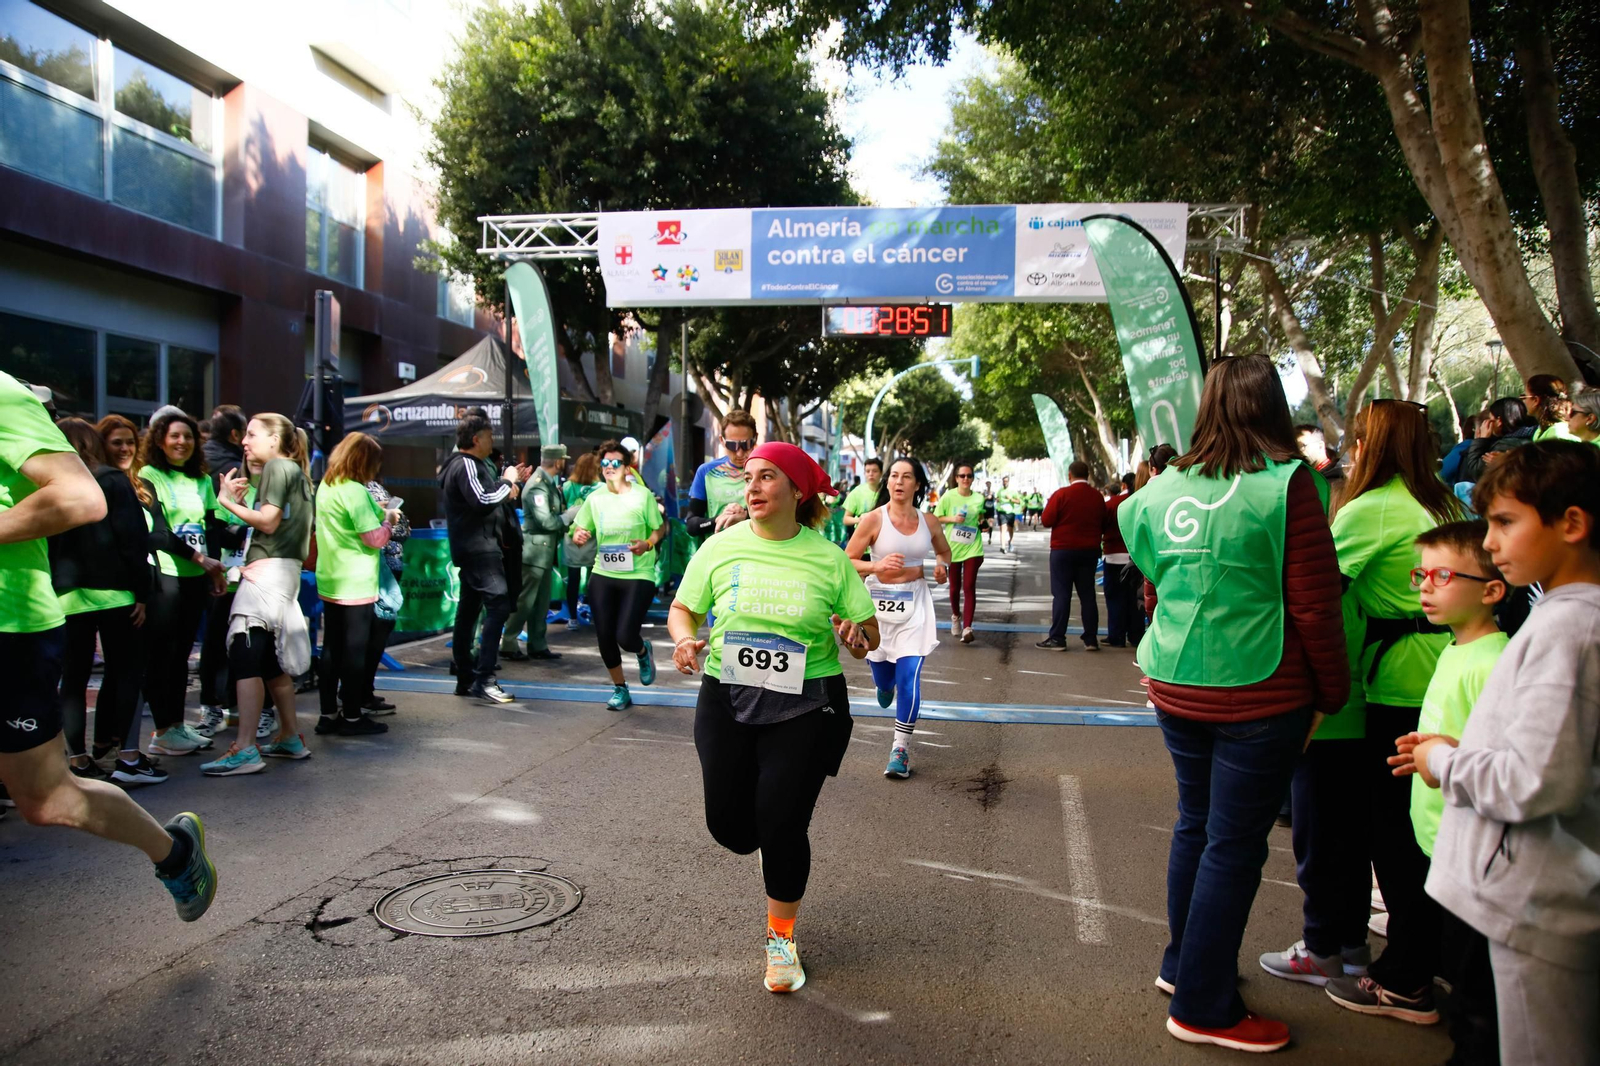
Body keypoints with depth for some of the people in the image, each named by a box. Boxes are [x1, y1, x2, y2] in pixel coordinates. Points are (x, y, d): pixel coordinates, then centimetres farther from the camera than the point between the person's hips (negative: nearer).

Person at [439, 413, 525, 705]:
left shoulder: (466, 464, 19)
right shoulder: (466, 465, -13)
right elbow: (482, 501, -25)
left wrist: (505, 487, 6)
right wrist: (506, 481, -13)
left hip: (472, 549, 11)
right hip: (478, 548, -11)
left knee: (468, 611, 12)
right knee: (498, 605, -17)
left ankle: (465, 679, 18)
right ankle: (483, 679, -19)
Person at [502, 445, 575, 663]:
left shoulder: (549, 483, 11)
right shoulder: (538, 486, -18)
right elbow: (547, 521, -23)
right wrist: (571, 515, -12)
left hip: (545, 551, 10)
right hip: (535, 550, -10)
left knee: (541, 603, 13)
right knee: (524, 601, -3)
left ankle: (537, 646, 19)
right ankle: (508, 645, 5)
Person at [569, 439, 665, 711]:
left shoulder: (643, 495, -6)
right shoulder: (595, 498, 3)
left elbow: (660, 528, 1)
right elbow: (579, 532, 6)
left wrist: (648, 543, -19)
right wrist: (579, 536, -17)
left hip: (638, 576, -4)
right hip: (603, 575, 4)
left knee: (625, 637, -12)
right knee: (604, 636, 3)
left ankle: (643, 651, 28)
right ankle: (620, 689, 25)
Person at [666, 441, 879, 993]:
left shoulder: (828, 559, -2)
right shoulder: (720, 547, 0)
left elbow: (870, 632, 2)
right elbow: (682, 608, 9)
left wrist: (856, 636, -22)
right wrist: (684, 639, -13)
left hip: (805, 707, -2)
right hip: (727, 700, 2)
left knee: (781, 826, -2)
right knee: (729, 827, 4)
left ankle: (781, 937, 24)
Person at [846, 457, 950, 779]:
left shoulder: (929, 523, -1)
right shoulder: (873, 519, -10)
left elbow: (944, 551, 20)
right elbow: (847, 561, -9)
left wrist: (942, 566, -2)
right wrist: (877, 566, -25)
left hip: (915, 605, 1)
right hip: (879, 602, 0)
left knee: (909, 676, -10)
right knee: (882, 676, 15)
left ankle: (901, 748, 2)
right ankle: (886, 685, 55)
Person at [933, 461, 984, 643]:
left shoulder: (979, 498, 0)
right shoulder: (948, 496, -6)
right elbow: (935, 518, -2)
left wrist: (983, 521, -5)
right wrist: (952, 519, -17)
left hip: (972, 548, 0)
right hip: (953, 548, 0)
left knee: (969, 587, -9)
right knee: (955, 587, 13)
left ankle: (967, 628, -12)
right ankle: (956, 617, 40)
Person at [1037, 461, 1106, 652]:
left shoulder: (1061, 494, -11)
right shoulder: (1097, 496, 3)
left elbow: (1047, 521, -10)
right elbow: (1103, 526, 10)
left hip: (1063, 550, -4)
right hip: (1090, 550, 4)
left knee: (1061, 594, -1)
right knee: (1087, 595, 9)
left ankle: (1057, 638, -2)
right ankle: (1091, 639, 10)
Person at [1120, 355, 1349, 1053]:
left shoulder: (1165, 489, 4)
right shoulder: (1285, 485, -11)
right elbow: (1315, 605, -10)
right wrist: (1331, 694, 2)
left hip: (1175, 689, 6)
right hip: (1260, 695, -5)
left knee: (1196, 824, 20)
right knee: (1235, 845, 5)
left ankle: (1184, 964, 36)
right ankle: (1203, 1007, 15)